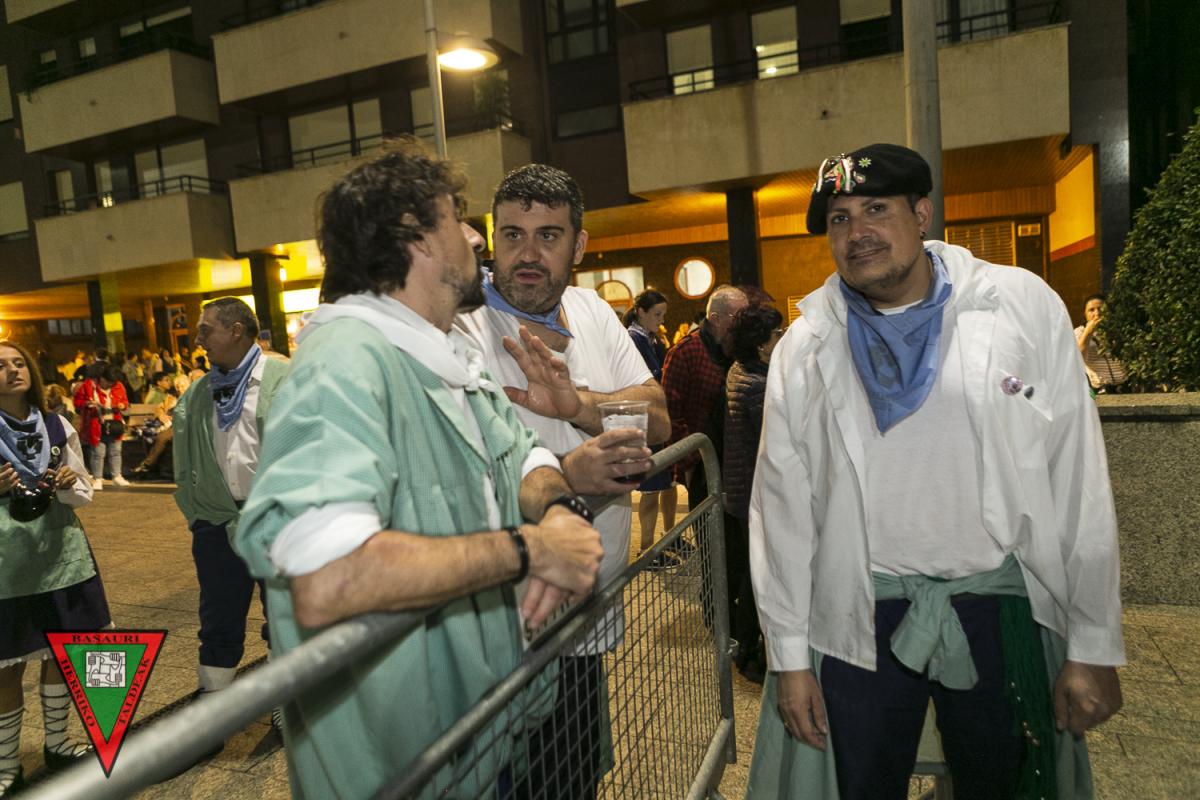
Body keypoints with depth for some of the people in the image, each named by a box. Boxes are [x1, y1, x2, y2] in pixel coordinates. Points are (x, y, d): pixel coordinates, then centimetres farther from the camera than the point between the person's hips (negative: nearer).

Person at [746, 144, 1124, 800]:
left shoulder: (1024, 307, -4)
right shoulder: (805, 347, -3)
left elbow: (1078, 482, -3)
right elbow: (782, 505, -2)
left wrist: (1095, 646, -2)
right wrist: (789, 656, -1)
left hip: (1001, 603, 1)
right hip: (859, 616, 0)